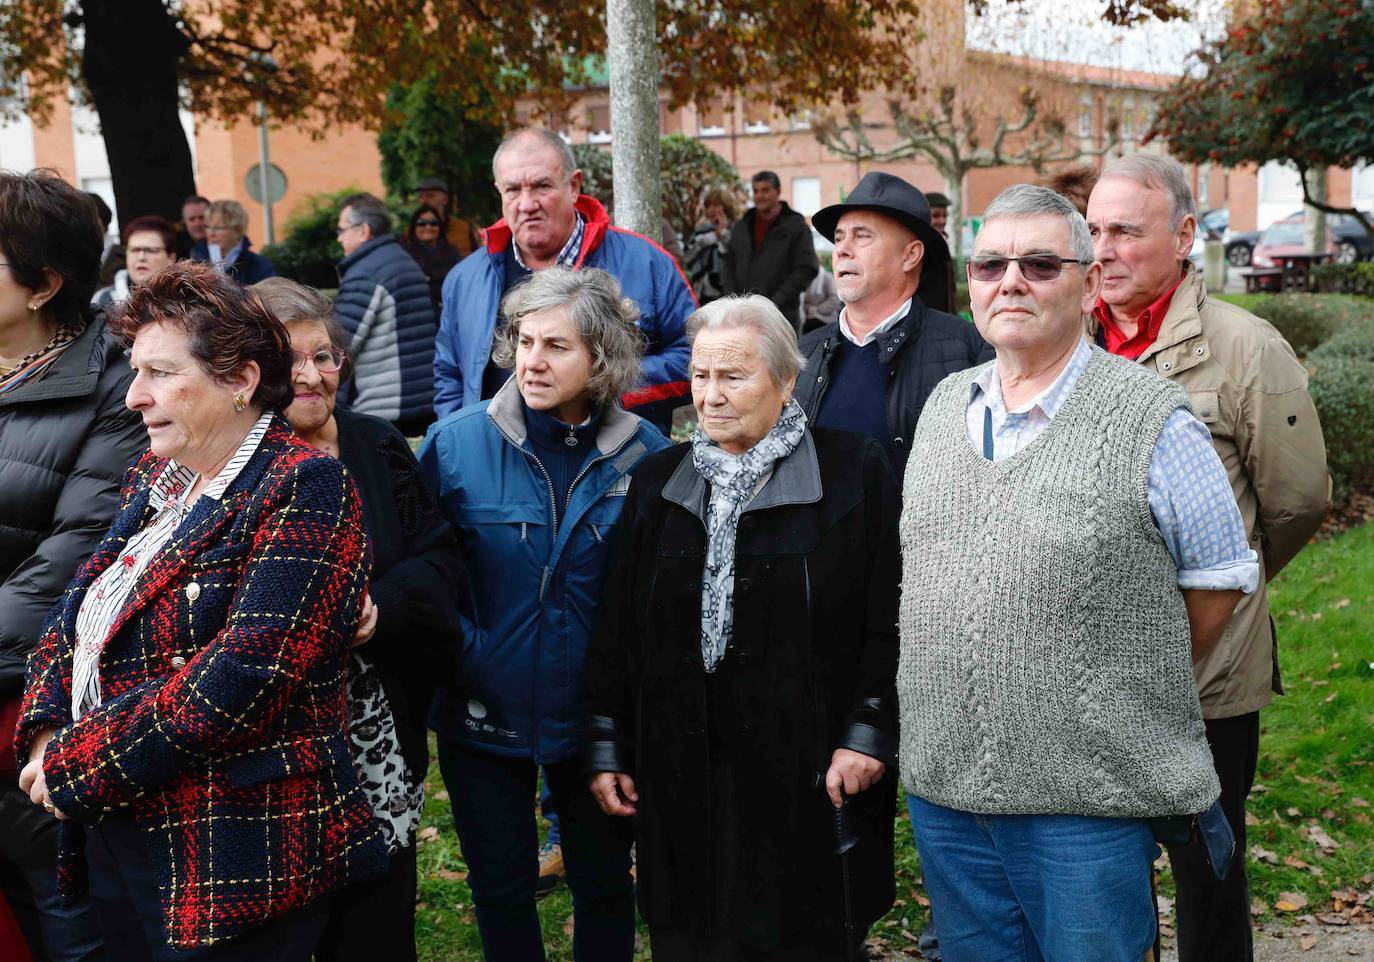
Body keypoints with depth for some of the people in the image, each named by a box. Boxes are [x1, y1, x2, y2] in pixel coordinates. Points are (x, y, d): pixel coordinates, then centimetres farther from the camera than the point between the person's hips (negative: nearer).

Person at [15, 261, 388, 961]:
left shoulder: (303, 487, -15)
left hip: (234, 863, -7)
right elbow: (76, 611, 11)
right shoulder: (154, 477, 10)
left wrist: (76, 765, -15)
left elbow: (242, 676, -23)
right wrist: (47, 734, -8)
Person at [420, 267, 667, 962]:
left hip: (596, 717, 1)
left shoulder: (646, 455, -6)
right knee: (501, 889, 15)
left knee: (605, 886, 17)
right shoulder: (456, 443, -9)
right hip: (483, 715, 0)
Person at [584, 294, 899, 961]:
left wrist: (869, 734, -12)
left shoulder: (854, 474, -4)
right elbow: (616, 627, 10)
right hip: (682, 775, 4)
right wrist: (607, 748, 7)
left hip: (811, 775, -3)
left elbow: (889, 622, -6)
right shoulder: (658, 482, 9)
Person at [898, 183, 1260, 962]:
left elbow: (1220, 577, -2)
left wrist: (1138, 687, 4)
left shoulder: (1152, 419, -10)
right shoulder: (944, 405, 9)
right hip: (943, 786, 5)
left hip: (1090, 800, -5)